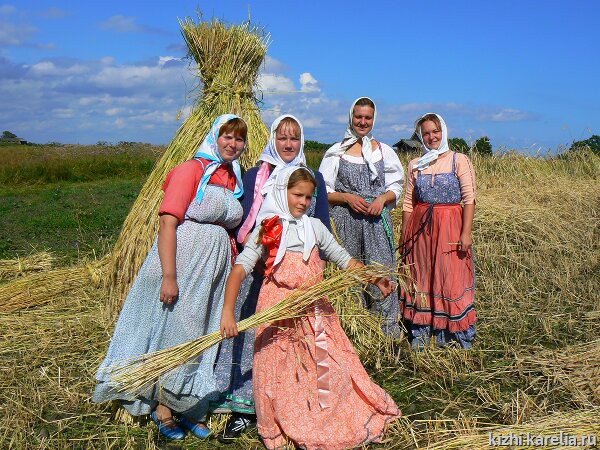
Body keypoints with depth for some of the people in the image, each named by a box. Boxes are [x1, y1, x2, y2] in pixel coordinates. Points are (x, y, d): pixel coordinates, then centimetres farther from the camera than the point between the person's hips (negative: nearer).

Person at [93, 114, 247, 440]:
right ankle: (162, 408, 19)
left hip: (216, 266, 7)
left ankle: (188, 407, 29)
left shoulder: (234, 179, 12)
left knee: (204, 335, 13)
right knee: (175, 331, 0)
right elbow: (167, 221, -16)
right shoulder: (192, 169, -9)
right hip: (182, 259, -7)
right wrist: (169, 276, -22)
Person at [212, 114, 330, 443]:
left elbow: (322, 227, 9)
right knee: (252, 334, 1)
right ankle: (244, 408, 11)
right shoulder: (254, 176, 6)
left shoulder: (313, 178, 9)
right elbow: (241, 224, 5)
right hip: (259, 269, 0)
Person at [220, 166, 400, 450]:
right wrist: (228, 312, -25)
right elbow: (240, 269, -14)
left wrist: (376, 279, 2)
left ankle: (330, 425, 29)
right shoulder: (267, 230, -4)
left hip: (315, 310, 3)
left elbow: (343, 259, 14)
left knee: (327, 368, 8)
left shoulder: (314, 227, 7)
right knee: (282, 373, 4)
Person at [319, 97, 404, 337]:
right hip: (346, 219, 0)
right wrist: (348, 198, -11)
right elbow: (324, 192, 5)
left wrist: (382, 199, -7)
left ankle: (390, 330, 4)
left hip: (377, 218, 1)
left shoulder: (383, 150, 12)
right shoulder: (337, 152, 7)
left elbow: (396, 186, 12)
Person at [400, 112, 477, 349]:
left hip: (450, 226, -3)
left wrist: (466, 232, -14)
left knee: (452, 278, -1)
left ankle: (455, 336, 11)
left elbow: (469, 198, -5)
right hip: (420, 227, 3)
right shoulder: (415, 165, 10)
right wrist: (404, 237, 10)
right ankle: (420, 335, 17)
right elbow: (408, 203, 11)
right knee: (420, 278, 6)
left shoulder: (459, 160, 0)